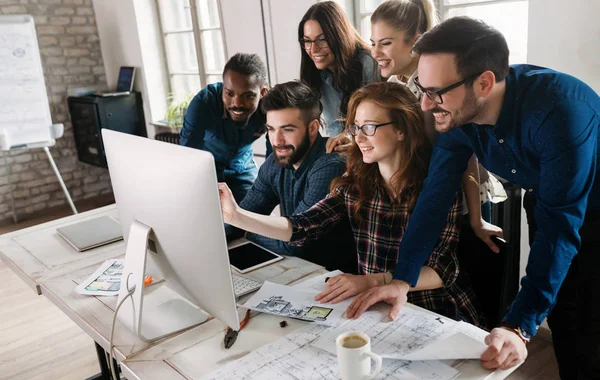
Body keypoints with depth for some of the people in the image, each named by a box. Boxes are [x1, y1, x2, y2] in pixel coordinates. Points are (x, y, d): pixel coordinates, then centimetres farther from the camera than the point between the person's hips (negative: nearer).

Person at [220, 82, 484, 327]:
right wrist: (236, 216, -20)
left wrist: (372, 281, -29)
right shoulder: (354, 183, 0)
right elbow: (301, 228, -8)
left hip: (436, 314, -3)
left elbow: (442, 271, -16)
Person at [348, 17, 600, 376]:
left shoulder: (559, 111, -37)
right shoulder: (458, 113, -19)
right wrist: (402, 279, -21)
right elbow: (436, 194, -15)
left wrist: (519, 327, -41)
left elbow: (560, 226, -37)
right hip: (546, 207, 5)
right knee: (560, 323, 14)